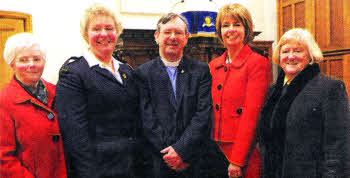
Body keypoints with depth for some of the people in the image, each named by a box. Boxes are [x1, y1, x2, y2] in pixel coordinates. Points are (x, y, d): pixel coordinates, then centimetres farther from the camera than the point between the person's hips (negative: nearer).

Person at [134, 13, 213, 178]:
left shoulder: (201, 70, 3)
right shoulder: (143, 73, 0)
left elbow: (203, 115, -6)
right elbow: (147, 119, -6)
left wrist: (181, 150, -14)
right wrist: (168, 154, -13)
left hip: (194, 160, 1)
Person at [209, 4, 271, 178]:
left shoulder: (258, 63, -8)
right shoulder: (213, 65, 10)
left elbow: (252, 114, -13)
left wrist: (237, 161, -16)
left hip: (246, 153, -5)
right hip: (216, 150, 5)